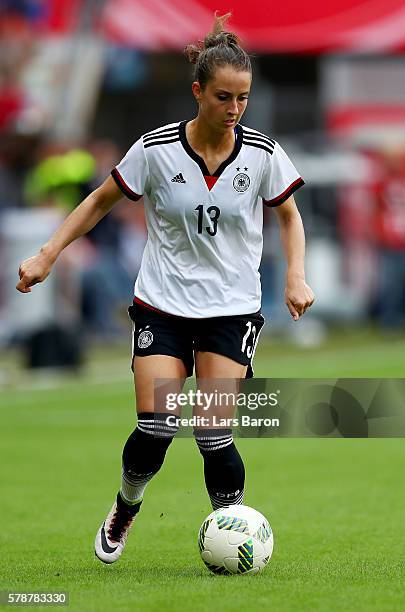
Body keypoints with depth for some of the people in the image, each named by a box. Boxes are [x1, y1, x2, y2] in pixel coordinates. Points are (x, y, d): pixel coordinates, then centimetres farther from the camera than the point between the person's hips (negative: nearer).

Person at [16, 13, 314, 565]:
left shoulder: (262, 154, -7)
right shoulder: (156, 150, -10)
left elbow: (288, 215, 11)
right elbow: (100, 202, 5)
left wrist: (296, 276, -4)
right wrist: (46, 257, 0)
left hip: (232, 308, 0)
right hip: (162, 305, 0)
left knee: (214, 436, -12)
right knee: (156, 429, -11)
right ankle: (125, 509, 21)